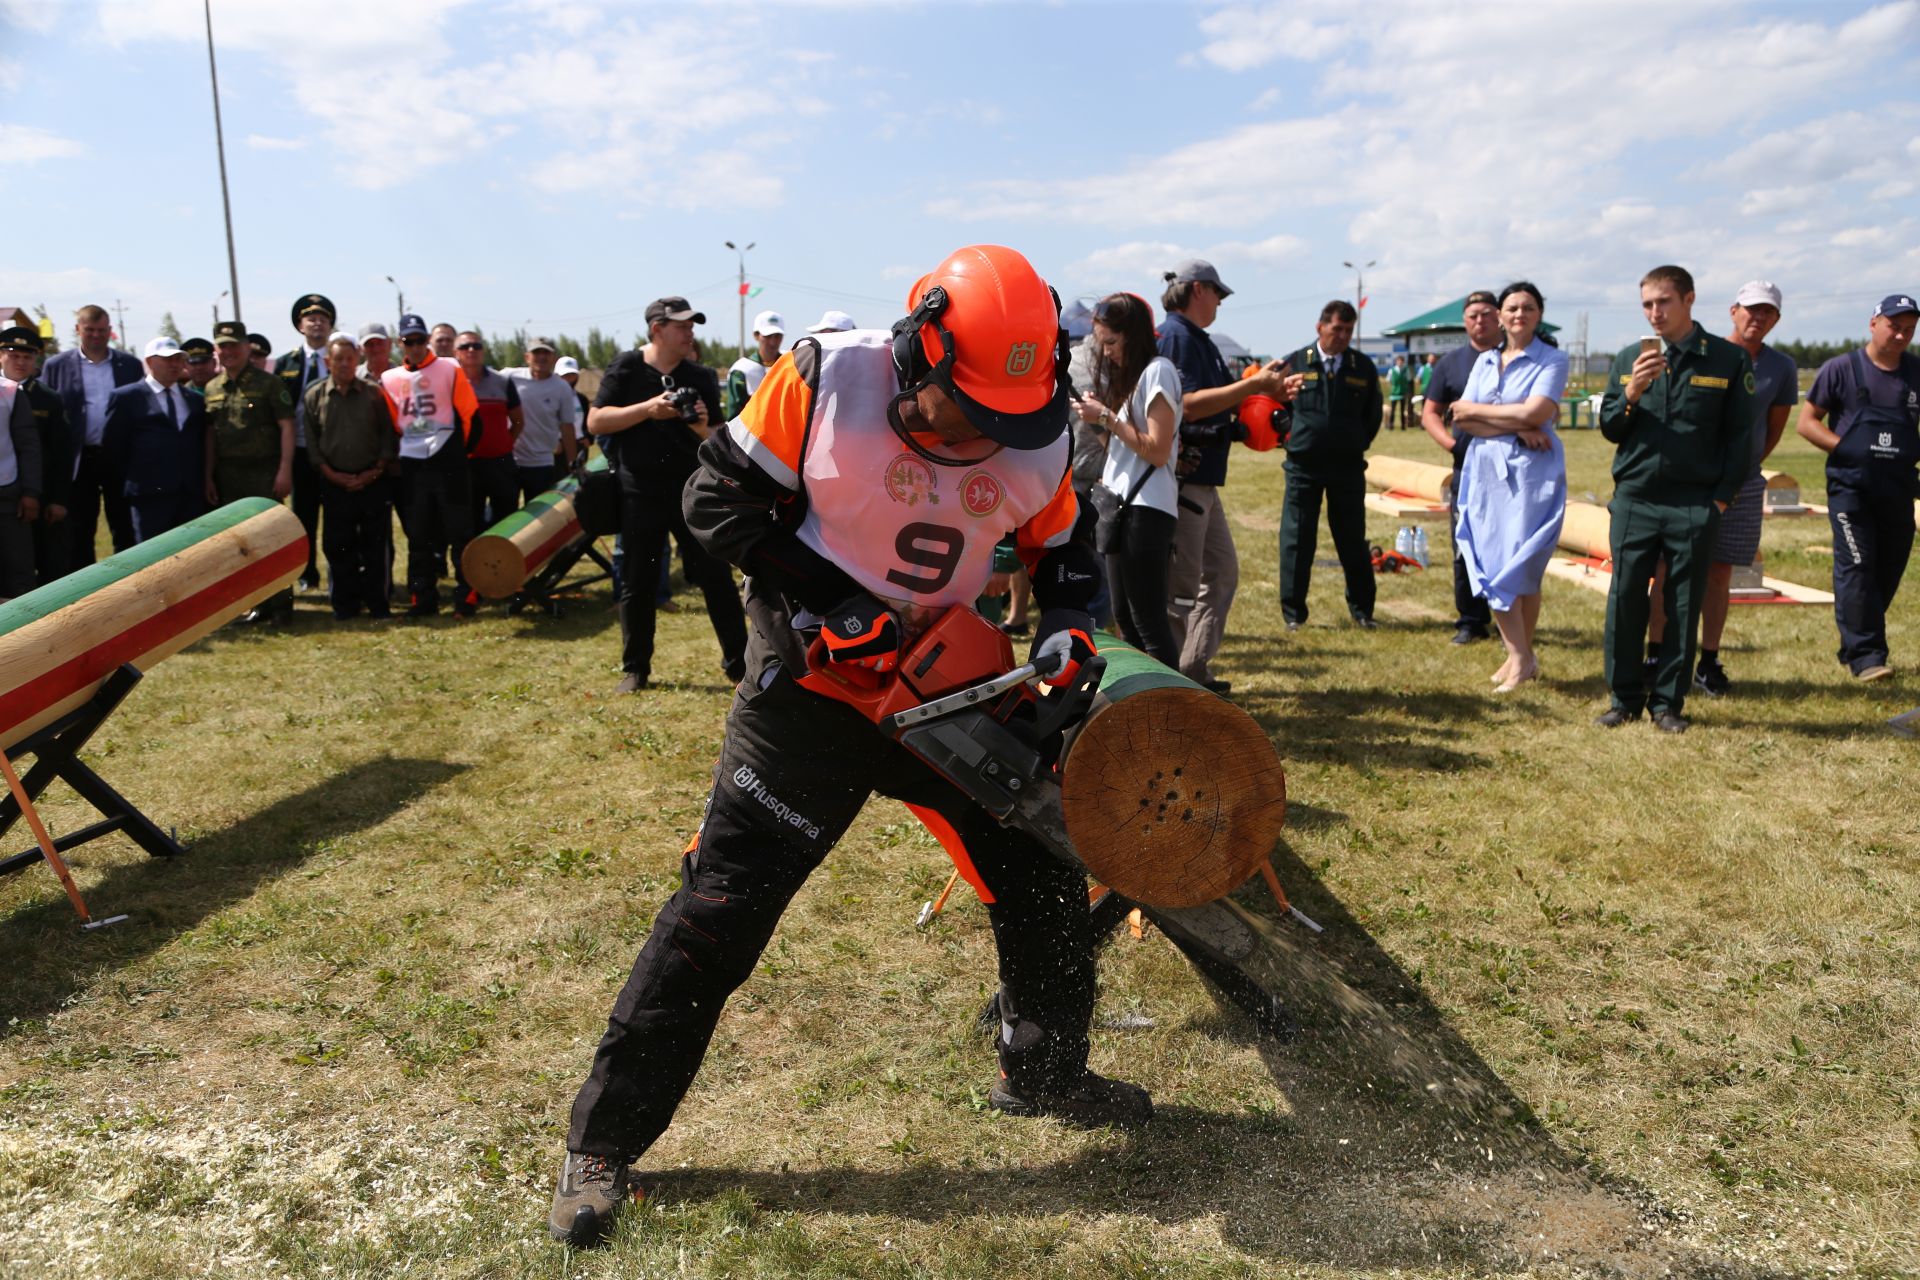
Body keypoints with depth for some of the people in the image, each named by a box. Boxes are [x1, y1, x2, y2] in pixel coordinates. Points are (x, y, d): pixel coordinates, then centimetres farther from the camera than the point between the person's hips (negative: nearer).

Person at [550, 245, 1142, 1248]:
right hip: (814, 679, -4)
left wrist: (1064, 627, -12)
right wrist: (828, 600, -20)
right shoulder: (826, 379, -19)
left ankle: (1043, 1074, 36)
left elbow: (1063, 553, 9)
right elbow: (717, 498, -12)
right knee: (720, 906, -3)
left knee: (1043, 873, 9)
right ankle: (603, 1145, 13)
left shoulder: (1039, 436, -6)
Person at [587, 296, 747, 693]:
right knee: (636, 584, 6)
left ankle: (738, 661, 8)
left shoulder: (701, 376, 6)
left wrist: (703, 429, -16)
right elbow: (595, 422, -6)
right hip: (640, 493, -1)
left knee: (717, 576, 0)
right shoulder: (626, 368, 1)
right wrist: (648, 409, -17)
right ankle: (635, 669, 18)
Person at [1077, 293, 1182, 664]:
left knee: (1148, 621, -9)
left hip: (1145, 509, -10)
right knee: (1125, 618, 11)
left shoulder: (1158, 371, -9)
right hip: (1121, 504, 10)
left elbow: (1158, 450, -16)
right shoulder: (1129, 375, 19)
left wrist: (1107, 418, -13)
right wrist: (1100, 414, 4)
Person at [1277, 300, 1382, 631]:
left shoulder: (1364, 367, 5)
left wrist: (1357, 445, 6)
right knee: (1296, 540, 0)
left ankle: (1362, 610, 19)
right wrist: (1292, 434, 0)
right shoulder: (1295, 363, 1)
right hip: (1303, 466, -1)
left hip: (1348, 467, 1)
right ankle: (1293, 612, 10)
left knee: (1353, 540, 7)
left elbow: (1373, 414, 13)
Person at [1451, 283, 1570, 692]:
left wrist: (1477, 412, -5)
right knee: (1491, 565, 1)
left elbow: (1533, 413, -15)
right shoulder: (1484, 361, 13)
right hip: (1484, 472, 4)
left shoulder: (1553, 360, -1)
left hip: (1532, 474, -4)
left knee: (1522, 567, -1)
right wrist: (1515, 426, -12)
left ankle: (1522, 655, 10)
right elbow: (1461, 419, 0)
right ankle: (1520, 656, 10)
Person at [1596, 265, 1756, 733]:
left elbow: (1739, 435, 2)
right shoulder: (1629, 358, 8)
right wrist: (1632, 393, -10)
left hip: (1695, 506, -2)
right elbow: (1609, 429, 9)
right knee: (1625, 600, 1)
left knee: (1683, 607, 4)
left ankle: (1668, 702, 13)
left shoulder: (1729, 359, 1)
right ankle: (1624, 698, 12)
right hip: (1634, 501, 2)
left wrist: (1720, 499, -4)